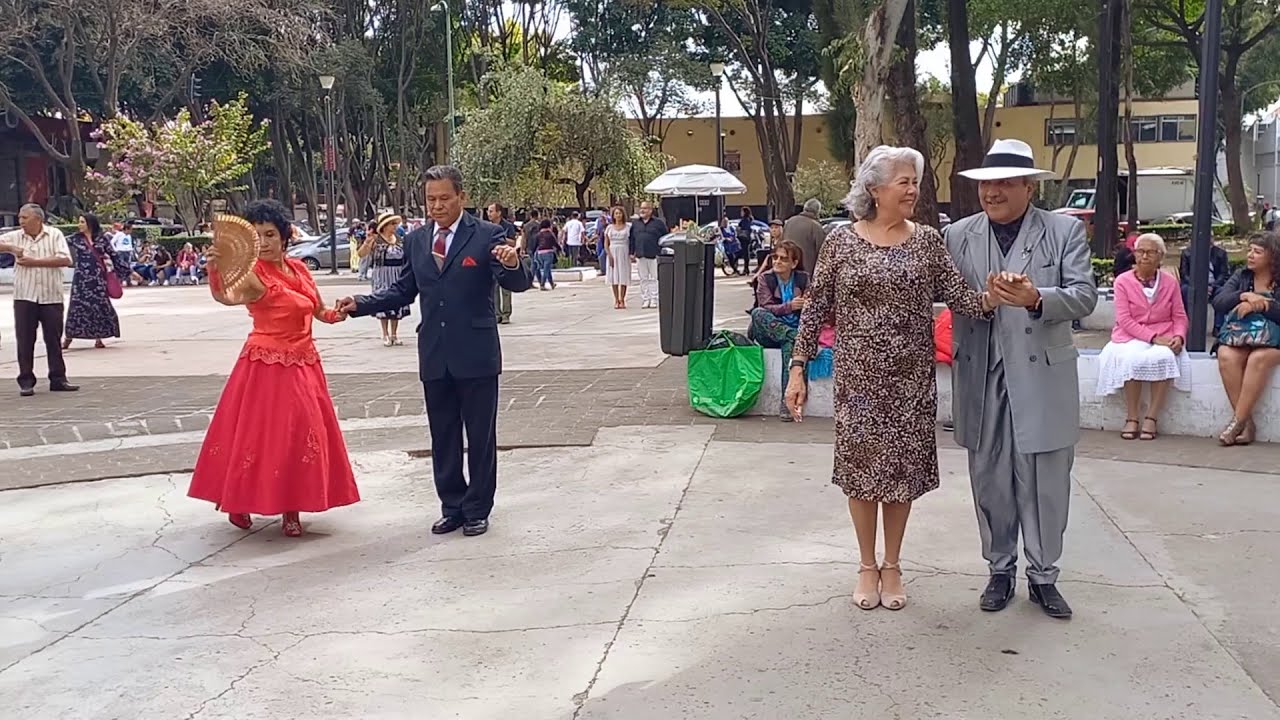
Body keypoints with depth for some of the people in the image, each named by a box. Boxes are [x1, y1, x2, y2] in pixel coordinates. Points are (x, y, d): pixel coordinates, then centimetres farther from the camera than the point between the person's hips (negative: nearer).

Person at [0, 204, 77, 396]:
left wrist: (34, 261, -13)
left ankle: (58, 379, 12)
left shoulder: (55, 235, 0)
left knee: (54, 339, 5)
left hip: (51, 297, -2)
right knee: (25, 340, 2)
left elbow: (65, 259, -11)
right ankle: (26, 381, 9)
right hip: (24, 297, 2)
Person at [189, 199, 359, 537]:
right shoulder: (253, 275, -14)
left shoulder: (299, 269, 6)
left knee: (300, 431, 8)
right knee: (258, 431, -1)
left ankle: (291, 508, 18)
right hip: (266, 365, -6)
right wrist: (214, 268, -55)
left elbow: (318, 310, 18)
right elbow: (226, 296, -35)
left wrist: (336, 314, -4)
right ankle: (238, 503, 18)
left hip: (303, 363, 6)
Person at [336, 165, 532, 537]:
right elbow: (404, 290, 14)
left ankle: (477, 509, 19)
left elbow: (517, 284, -14)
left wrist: (513, 265, -36)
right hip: (434, 356, 5)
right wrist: (361, 304, 2)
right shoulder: (416, 241, 7)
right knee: (442, 437, 13)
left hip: (476, 354, -5)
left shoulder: (487, 235, -7)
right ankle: (452, 507, 26)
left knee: (480, 436, 6)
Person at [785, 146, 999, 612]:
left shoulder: (927, 241, 2)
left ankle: (892, 566, 25)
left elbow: (955, 293, -6)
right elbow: (816, 308, -1)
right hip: (859, 375, -1)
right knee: (861, 465, 6)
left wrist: (989, 300, -28)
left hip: (911, 377, 2)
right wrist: (798, 367, -5)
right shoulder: (841, 241, -3)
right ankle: (867, 566, 23)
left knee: (904, 467, 8)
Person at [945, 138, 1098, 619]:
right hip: (982, 379, 2)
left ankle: (1043, 576, 20)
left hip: (1040, 378, -2)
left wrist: (1036, 298, -26)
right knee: (990, 481, 11)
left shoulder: (1065, 231, 0)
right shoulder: (958, 236, 5)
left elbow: (1085, 295, -9)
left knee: (1043, 483, 5)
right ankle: (1000, 570, 26)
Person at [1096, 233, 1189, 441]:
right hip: (1131, 337, -1)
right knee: (1133, 358, -35)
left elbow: (1180, 317, 8)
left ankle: (1152, 418, -24)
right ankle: (1131, 418, -24)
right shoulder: (1123, 281, 1)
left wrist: (1178, 337, -13)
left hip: (1163, 338, 1)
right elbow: (1124, 320, -7)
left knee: (1165, 357, -33)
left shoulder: (1169, 281, 9)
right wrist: (1152, 337, -17)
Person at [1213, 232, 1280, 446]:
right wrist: (1244, 296, -18)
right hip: (1237, 335, 3)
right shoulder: (1241, 276, 12)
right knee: (1226, 357, -31)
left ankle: (1238, 420, -32)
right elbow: (1218, 303, -2)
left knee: (1258, 358, -36)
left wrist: (1259, 305, -18)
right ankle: (1247, 423, -29)